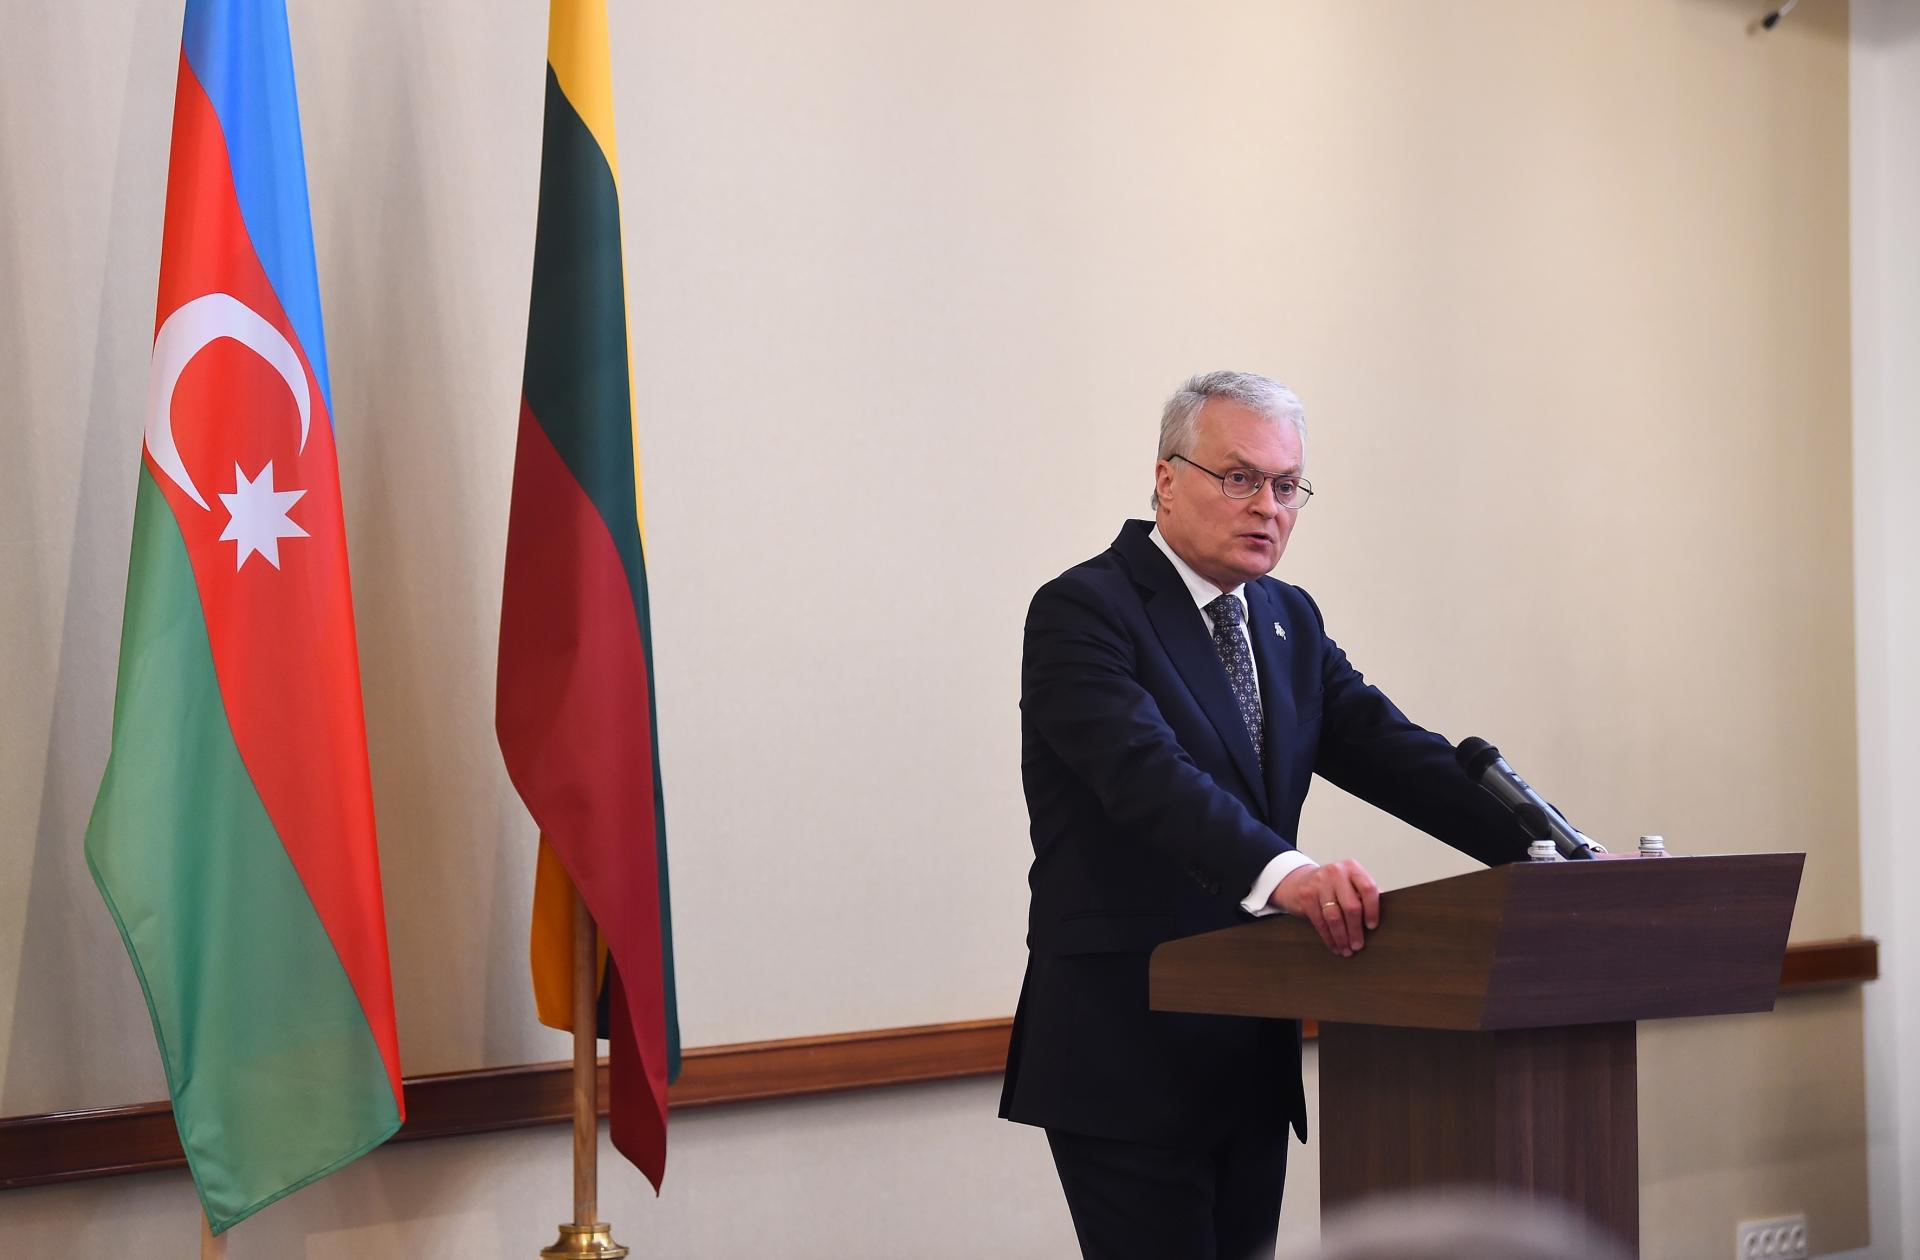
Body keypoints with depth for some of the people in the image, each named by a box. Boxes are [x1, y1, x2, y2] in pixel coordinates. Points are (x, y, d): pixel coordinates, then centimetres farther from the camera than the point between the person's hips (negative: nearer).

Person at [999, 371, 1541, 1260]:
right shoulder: (1083, 611, -10)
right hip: (1128, 1059, -7)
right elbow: (1147, 773, -27)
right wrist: (1282, 873, -44)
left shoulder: (1290, 621, 14)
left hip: (1254, 1055, 8)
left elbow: (1393, 752, 3)